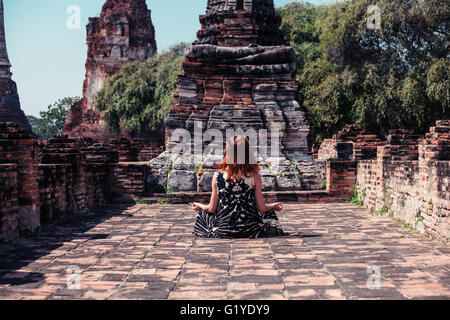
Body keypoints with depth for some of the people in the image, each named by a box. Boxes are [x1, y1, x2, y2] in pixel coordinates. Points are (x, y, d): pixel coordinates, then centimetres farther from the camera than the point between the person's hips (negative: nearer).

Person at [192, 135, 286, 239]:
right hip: (249, 232, 0)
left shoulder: (218, 177, -8)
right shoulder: (255, 177, -10)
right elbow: (262, 209, -5)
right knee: (269, 214, 31)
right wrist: (273, 206, 18)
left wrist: (199, 206, 22)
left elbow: (211, 209, -1)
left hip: (222, 233, 1)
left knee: (203, 213, 32)